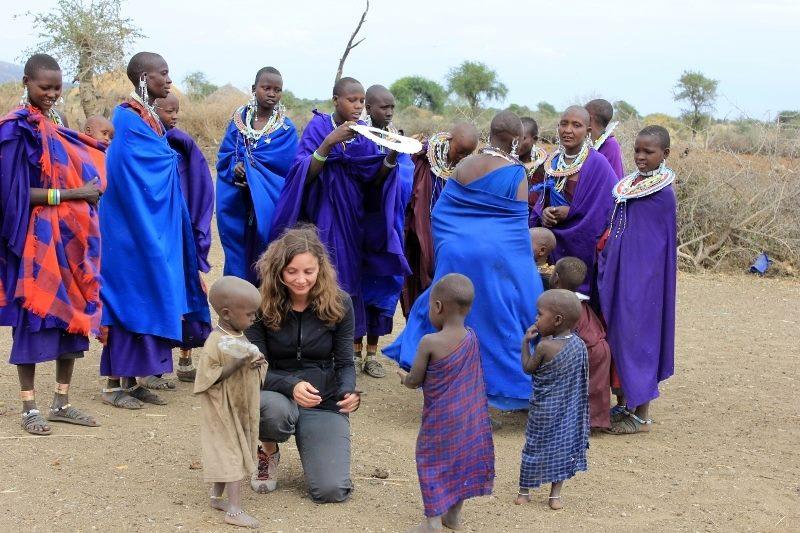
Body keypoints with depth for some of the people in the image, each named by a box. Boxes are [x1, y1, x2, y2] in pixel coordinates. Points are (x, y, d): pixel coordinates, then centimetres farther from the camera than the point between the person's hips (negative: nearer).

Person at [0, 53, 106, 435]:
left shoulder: (56, 125, 13)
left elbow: (74, 173, 19)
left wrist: (90, 187, -2)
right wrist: (73, 194, -18)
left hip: (68, 236, 7)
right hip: (35, 239, -7)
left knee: (71, 314, 8)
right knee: (33, 316, 0)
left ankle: (62, 403, 17)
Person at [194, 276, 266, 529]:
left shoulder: (240, 338, 7)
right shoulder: (215, 344, -21)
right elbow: (208, 379, -23)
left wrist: (256, 364, -4)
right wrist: (237, 365, -31)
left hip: (241, 410, 8)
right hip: (223, 411, -8)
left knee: (226, 453, 16)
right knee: (230, 455, -8)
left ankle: (217, 497, 28)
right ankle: (234, 509, -7)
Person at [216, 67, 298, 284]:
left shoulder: (287, 128, -1)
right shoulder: (239, 120, 6)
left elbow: (288, 164, -11)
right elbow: (223, 157, 4)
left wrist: (245, 159, -15)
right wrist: (235, 168, -19)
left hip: (270, 204, -2)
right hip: (237, 203, 2)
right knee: (239, 253, 4)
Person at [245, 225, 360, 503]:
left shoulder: (338, 304, -7)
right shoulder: (262, 305, -10)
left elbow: (345, 363, -2)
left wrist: (348, 391, -25)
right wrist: (291, 386, -33)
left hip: (325, 403, 1)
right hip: (276, 394, -1)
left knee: (332, 491, -16)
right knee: (275, 411, -40)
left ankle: (308, 444, 20)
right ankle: (268, 452, -2)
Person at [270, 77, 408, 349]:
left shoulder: (364, 133, 6)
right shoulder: (318, 127, -6)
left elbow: (374, 180, 3)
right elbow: (305, 173, -16)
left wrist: (391, 156, -15)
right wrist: (329, 142, -29)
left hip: (351, 222, 4)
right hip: (322, 221, -4)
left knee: (348, 280, 4)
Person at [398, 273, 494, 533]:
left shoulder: (429, 343, -20)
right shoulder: (472, 338, -3)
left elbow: (414, 381, -12)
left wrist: (404, 377, 11)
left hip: (441, 417, -6)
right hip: (469, 417, 6)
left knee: (433, 462, 6)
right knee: (462, 458, 18)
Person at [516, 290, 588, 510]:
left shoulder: (545, 346, -22)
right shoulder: (579, 343, -5)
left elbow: (528, 368, -8)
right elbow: (582, 375, 8)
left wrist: (526, 341, 0)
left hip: (544, 409, -5)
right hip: (569, 408, 5)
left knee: (534, 446, 9)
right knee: (562, 446, 12)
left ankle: (524, 491, 21)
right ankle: (555, 495, 16)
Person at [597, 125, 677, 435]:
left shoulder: (662, 193, -14)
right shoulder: (629, 185, 9)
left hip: (641, 277, -8)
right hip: (619, 274, 8)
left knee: (636, 335, -2)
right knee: (618, 335, 13)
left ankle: (641, 415, 9)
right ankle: (626, 404, 25)